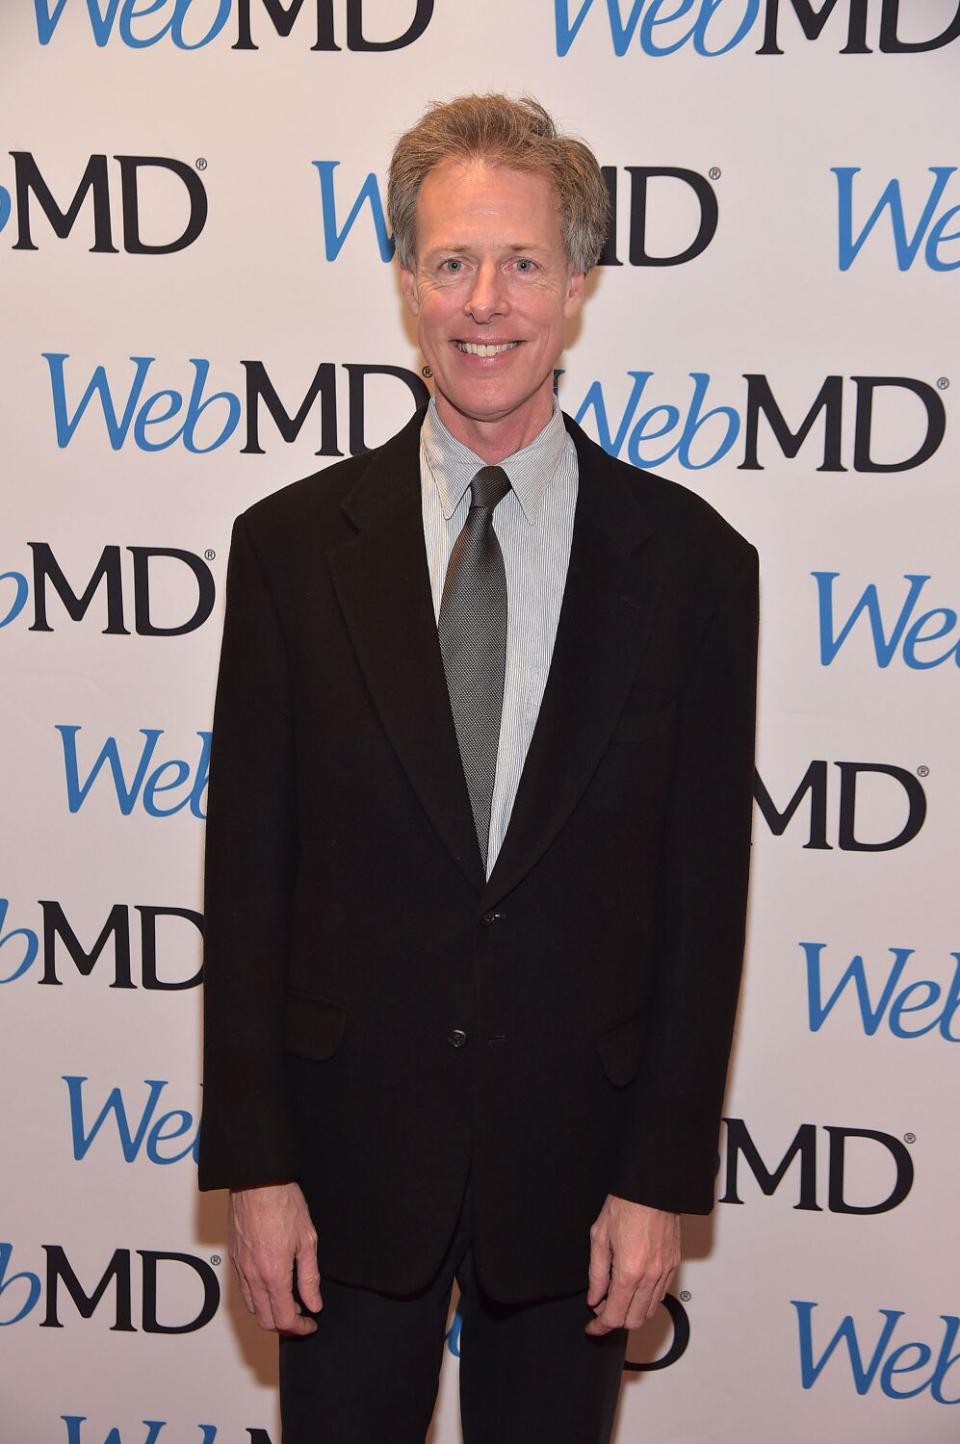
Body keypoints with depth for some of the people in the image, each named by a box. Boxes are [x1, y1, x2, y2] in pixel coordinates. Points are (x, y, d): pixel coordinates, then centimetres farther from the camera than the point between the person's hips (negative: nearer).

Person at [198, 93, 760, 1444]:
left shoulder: (689, 560, -5)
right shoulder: (293, 545, -3)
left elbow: (703, 893, -3)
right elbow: (247, 876, -3)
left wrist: (663, 1179, -5)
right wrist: (252, 1164, -5)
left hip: (579, 1156, 0)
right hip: (350, 1149, 0)